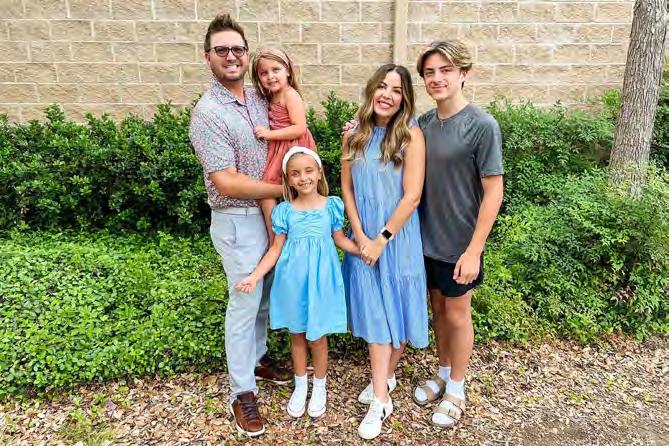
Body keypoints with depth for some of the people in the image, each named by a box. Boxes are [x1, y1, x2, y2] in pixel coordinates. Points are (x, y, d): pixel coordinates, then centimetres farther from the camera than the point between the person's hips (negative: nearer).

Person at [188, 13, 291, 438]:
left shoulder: (260, 98, 3)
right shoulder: (207, 114, -18)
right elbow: (228, 183, -23)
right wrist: (285, 189, -15)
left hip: (270, 213, 7)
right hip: (238, 222, -7)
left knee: (265, 295, 20)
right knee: (245, 302, 4)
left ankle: (257, 357, 43)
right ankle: (242, 392, 22)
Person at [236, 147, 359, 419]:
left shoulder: (331, 206, -3)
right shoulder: (284, 211, -3)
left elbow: (341, 240, 6)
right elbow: (276, 249, 0)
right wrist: (255, 276, -8)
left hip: (320, 280, -1)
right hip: (292, 281, 1)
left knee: (317, 337, 9)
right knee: (297, 335, 15)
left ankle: (319, 387, 32)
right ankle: (300, 386, 36)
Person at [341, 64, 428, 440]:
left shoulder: (411, 135, -11)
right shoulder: (354, 134, 1)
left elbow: (412, 197, -15)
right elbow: (347, 189, 3)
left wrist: (382, 240, -13)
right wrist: (360, 236, -6)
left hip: (398, 237, -3)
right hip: (364, 236, 3)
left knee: (395, 310, 9)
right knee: (373, 312, 9)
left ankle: (386, 374, 34)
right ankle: (382, 398, 23)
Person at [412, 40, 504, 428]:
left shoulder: (482, 126, -16)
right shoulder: (424, 123, 1)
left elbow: (493, 192, -15)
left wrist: (474, 250, -18)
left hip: (459, 243, -5)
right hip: (427, 238, 5)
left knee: (457, 314, 11)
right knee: (438, 308, 19)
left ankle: (456, 390, 33)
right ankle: (443, 373, 41)